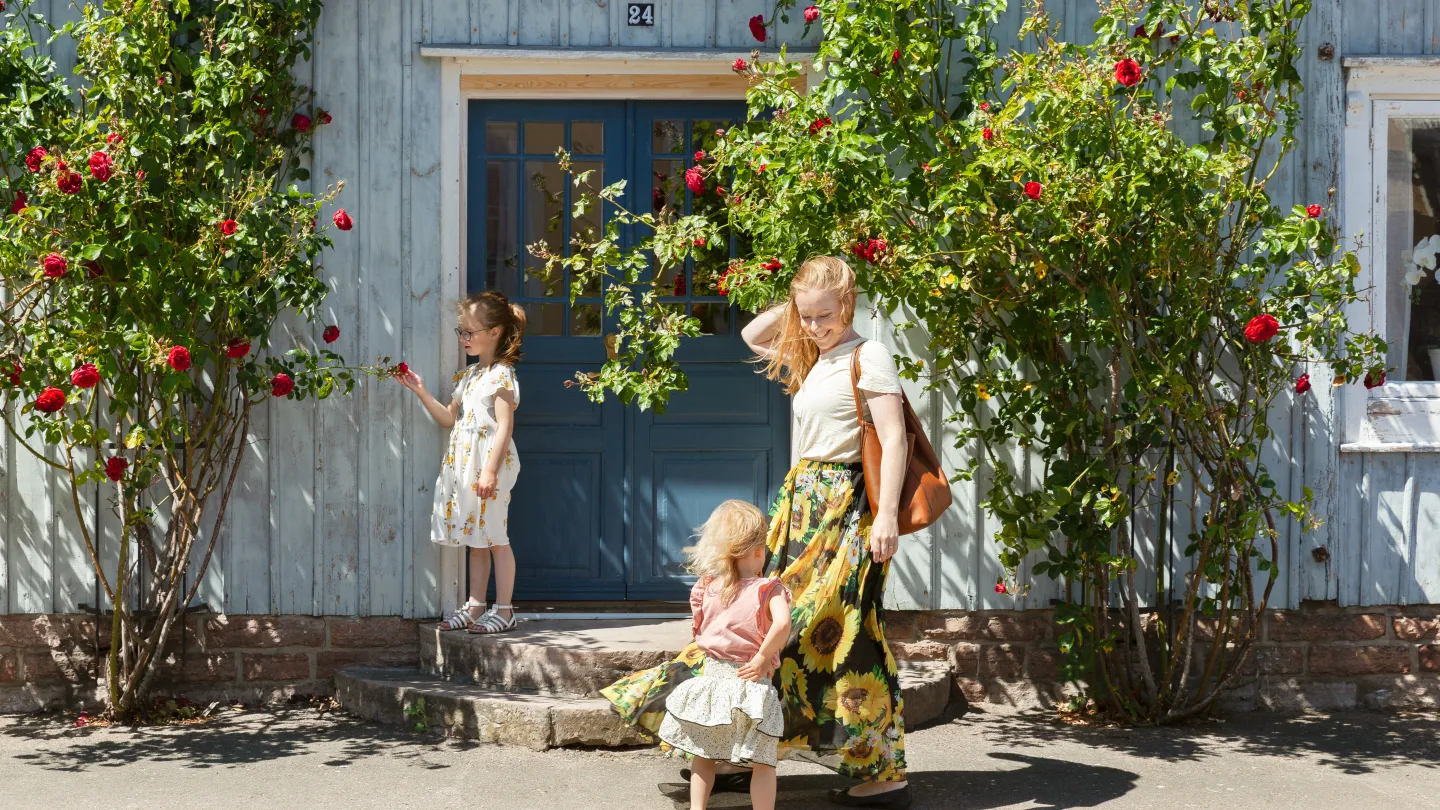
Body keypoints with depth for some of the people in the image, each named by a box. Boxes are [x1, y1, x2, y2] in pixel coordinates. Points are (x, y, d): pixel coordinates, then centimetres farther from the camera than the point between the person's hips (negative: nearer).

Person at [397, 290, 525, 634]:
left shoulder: (501, 375, -10)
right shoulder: (468, 376, 17)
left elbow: (505, 427, -16)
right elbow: (450, 418, 21)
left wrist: (491, 470, -21)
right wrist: (420, 391, 12)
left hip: (489, 463, -9)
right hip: (465, 463, 9)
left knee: (494, 537, -5)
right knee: (476, 539, 11)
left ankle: (504, 610, 1)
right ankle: (475, 606, 16)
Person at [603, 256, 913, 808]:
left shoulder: (868, 359, -9)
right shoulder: (809, 363, 16)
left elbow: (894, 437, -16)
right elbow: (752, 336, 30)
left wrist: (887, 514, -24)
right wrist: (794, 305, 15)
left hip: (845, 509, -9)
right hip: (803, 503, 9)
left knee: (839, 632, -8)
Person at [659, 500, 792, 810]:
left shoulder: (706, 588, 3)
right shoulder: (768, 589, -9)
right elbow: (782, 624, -27)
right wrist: (762, 657, -16)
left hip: (713, 677, 3)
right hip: (752, 685, -3)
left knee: (704, 756, 19)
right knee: (763, 762, 5)